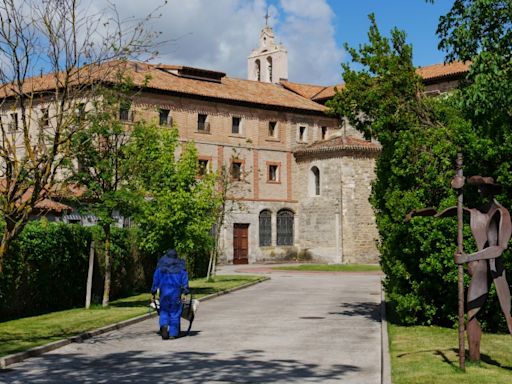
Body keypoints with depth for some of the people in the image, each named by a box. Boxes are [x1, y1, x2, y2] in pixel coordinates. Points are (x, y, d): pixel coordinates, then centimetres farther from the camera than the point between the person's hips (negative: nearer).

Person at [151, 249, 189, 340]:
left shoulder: (161, 265, 8)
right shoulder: (180, 266, 7)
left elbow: (156, 278, 8)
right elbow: (185, 278, 0)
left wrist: (153, 291, 11)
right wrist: (185, 291, -2)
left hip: (164, 291, 1)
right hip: (176, 291, 0)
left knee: (164, 311, 10)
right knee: (175, 312, 5)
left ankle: (164, 325, -17)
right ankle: (173, 333, 3)